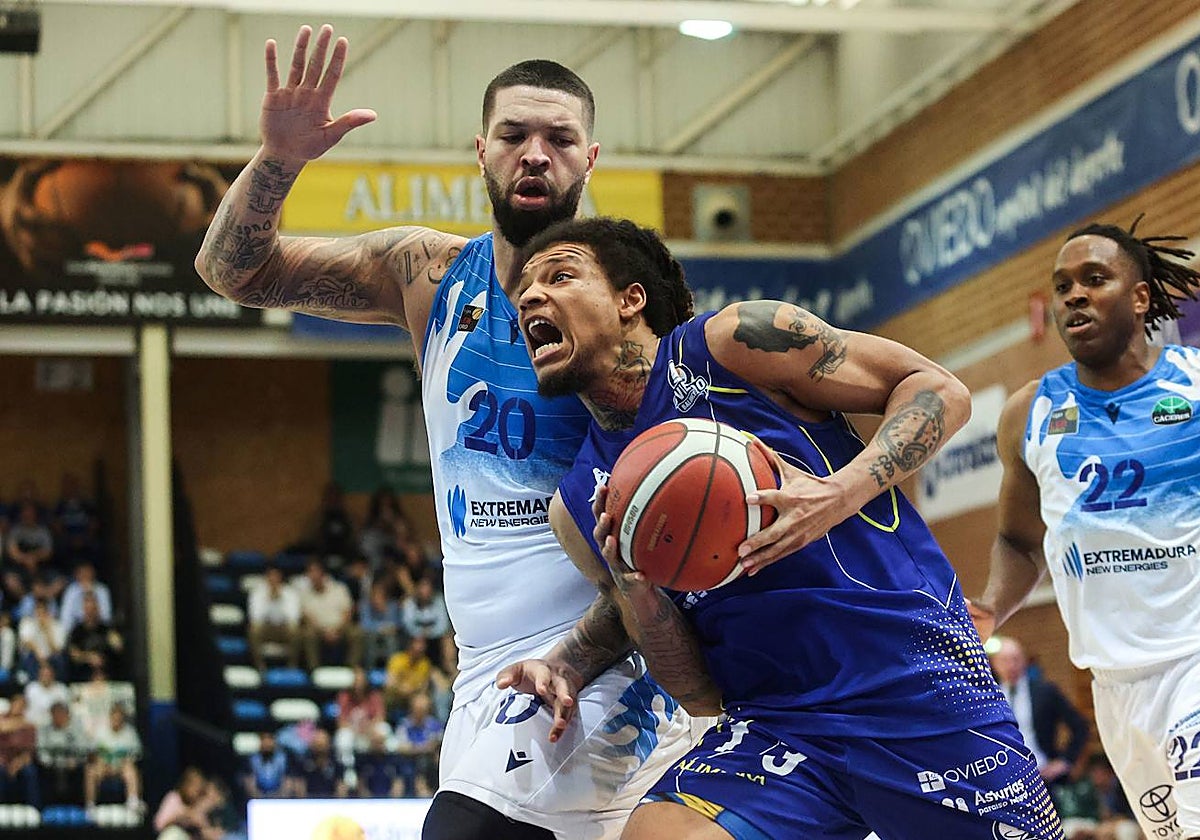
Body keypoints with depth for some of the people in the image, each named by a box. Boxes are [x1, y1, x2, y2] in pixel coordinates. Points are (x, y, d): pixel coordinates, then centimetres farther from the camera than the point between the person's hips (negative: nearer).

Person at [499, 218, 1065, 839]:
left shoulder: (735, 342, -4)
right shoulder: (576, 509, 9)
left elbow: (941, 390, -2)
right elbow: (698, 693, 8)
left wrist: (841, 494, -18)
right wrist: (634, 589, -11)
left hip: (919, 679, -3)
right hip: (773, 725, 3)